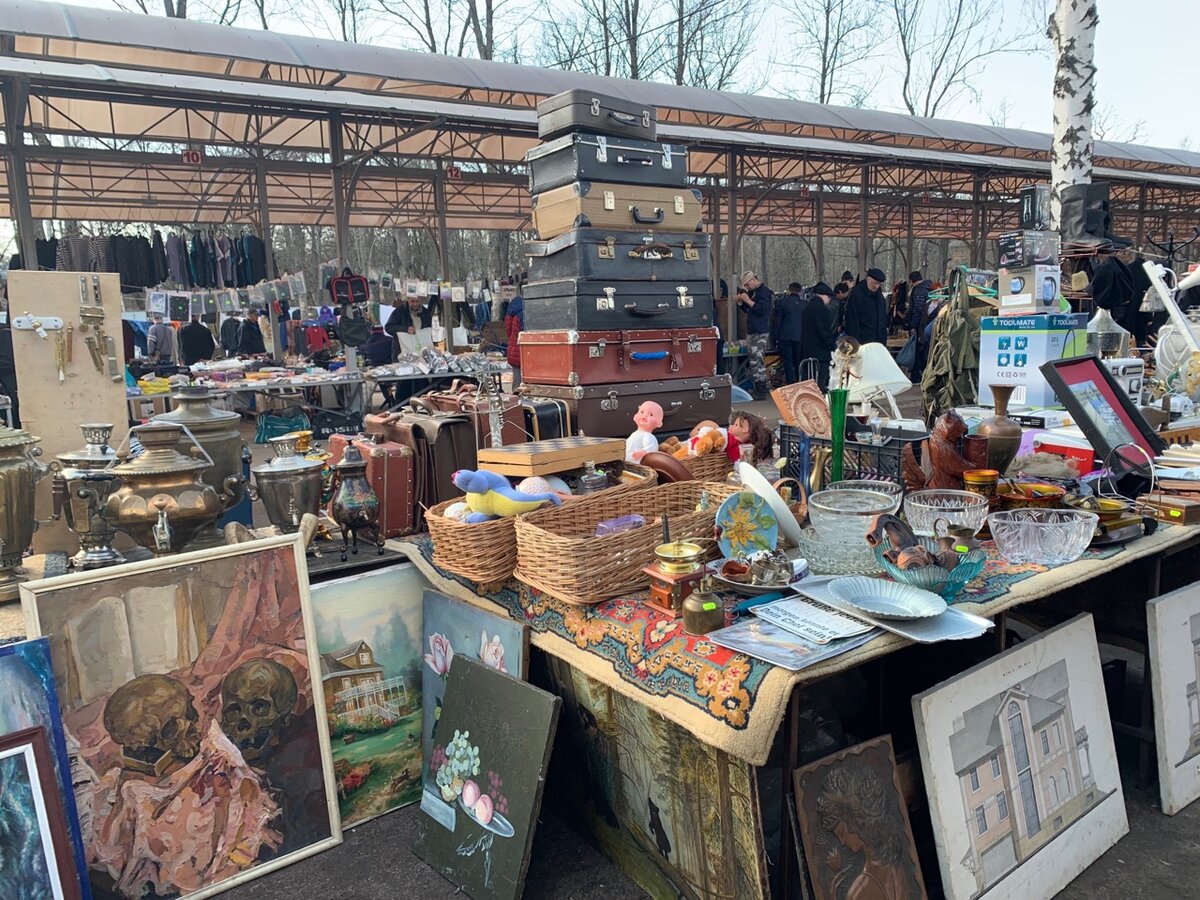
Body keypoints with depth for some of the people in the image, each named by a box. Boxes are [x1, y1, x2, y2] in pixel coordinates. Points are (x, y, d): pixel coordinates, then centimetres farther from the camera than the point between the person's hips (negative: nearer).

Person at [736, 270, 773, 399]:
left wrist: (747, 300, -18)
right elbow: (747, 309, 26)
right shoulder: (752, 292, 18)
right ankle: (757, 389, 14)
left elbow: (762, 309, -20)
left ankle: (761, 392, -11)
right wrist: (740, 301, 8)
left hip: (760, 332, -9)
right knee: (754, 361, 10)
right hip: (752, 331, 9)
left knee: (757, 361, -13)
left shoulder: (764, 291, -9)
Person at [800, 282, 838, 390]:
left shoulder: (807, 307, 14)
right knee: (821, 384, -7)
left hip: (807, 351, 9)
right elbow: (824, 331, -17)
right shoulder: (822, 309, -14)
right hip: (820, 352, -9)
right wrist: (833, 345, -6)